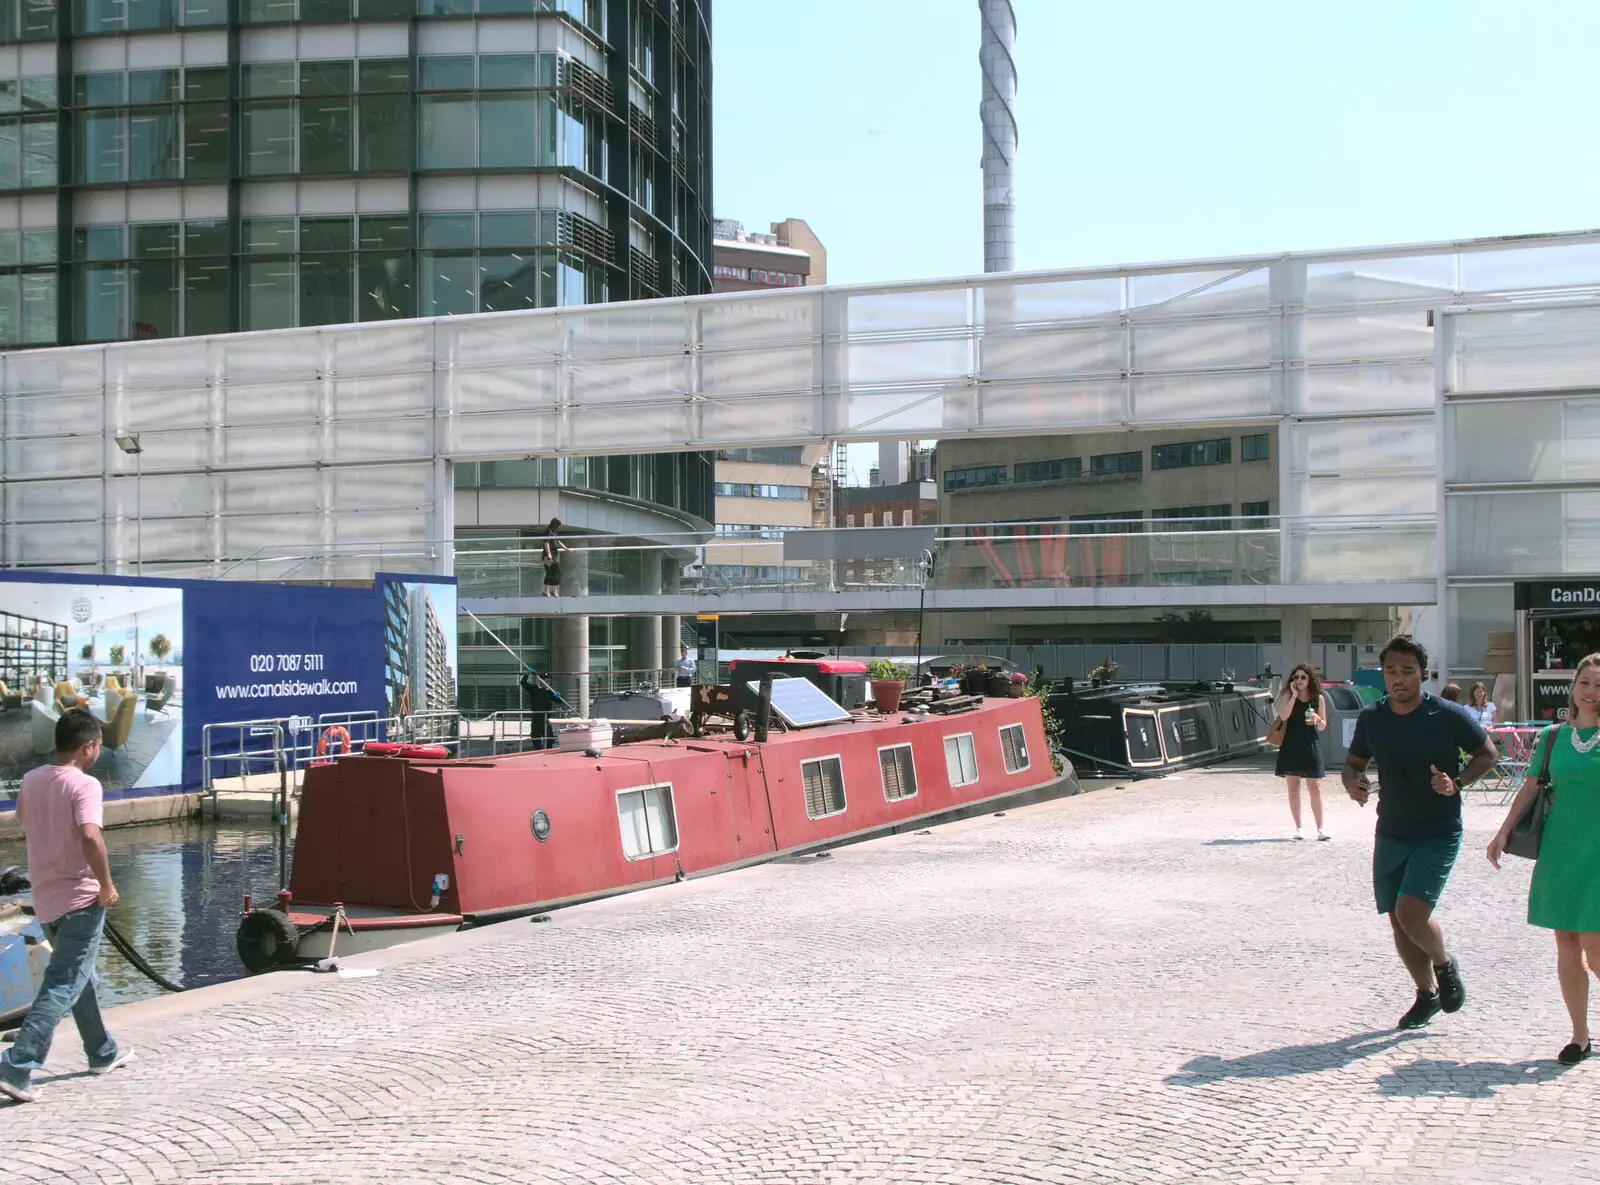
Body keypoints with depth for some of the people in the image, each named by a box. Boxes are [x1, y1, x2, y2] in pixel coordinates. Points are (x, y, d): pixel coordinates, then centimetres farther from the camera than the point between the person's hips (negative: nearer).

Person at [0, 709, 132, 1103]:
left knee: (81, 977, 22)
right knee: (63, 987, -3)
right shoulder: (84, 785, -18)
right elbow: (90, 836, -31)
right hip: (80, 898, -8)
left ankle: (103, 1053, 34)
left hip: (45, 897, 8)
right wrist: (107, 884, -20)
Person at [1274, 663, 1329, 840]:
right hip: (1291, 746, 0)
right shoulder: (1287, 695, 1)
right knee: (1293, 788, 4)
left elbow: (1323, 726, 11)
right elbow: (1283, 716, -16)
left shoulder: (1318, 698, 4)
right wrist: (1294, 695, -14)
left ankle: (1320, 828, 1)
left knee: (1315, 788, -3)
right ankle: (1298, 828, 12)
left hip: (1311, 746, 0)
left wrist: (1317, 720, -11)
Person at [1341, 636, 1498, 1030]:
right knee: (1398, 921, 9)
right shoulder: (1371, 718, -1)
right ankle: (1427, 994, 30)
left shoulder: (1449, 716, -12)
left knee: (1411, 911, -18)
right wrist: (1353, 783, -12)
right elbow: (1354, 762, 12)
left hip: (1438, 834, -5)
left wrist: (1457, 782, -18)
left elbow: (1488, 754, -1)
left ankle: (1444, 964, 13)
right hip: (1391, 833, 5)